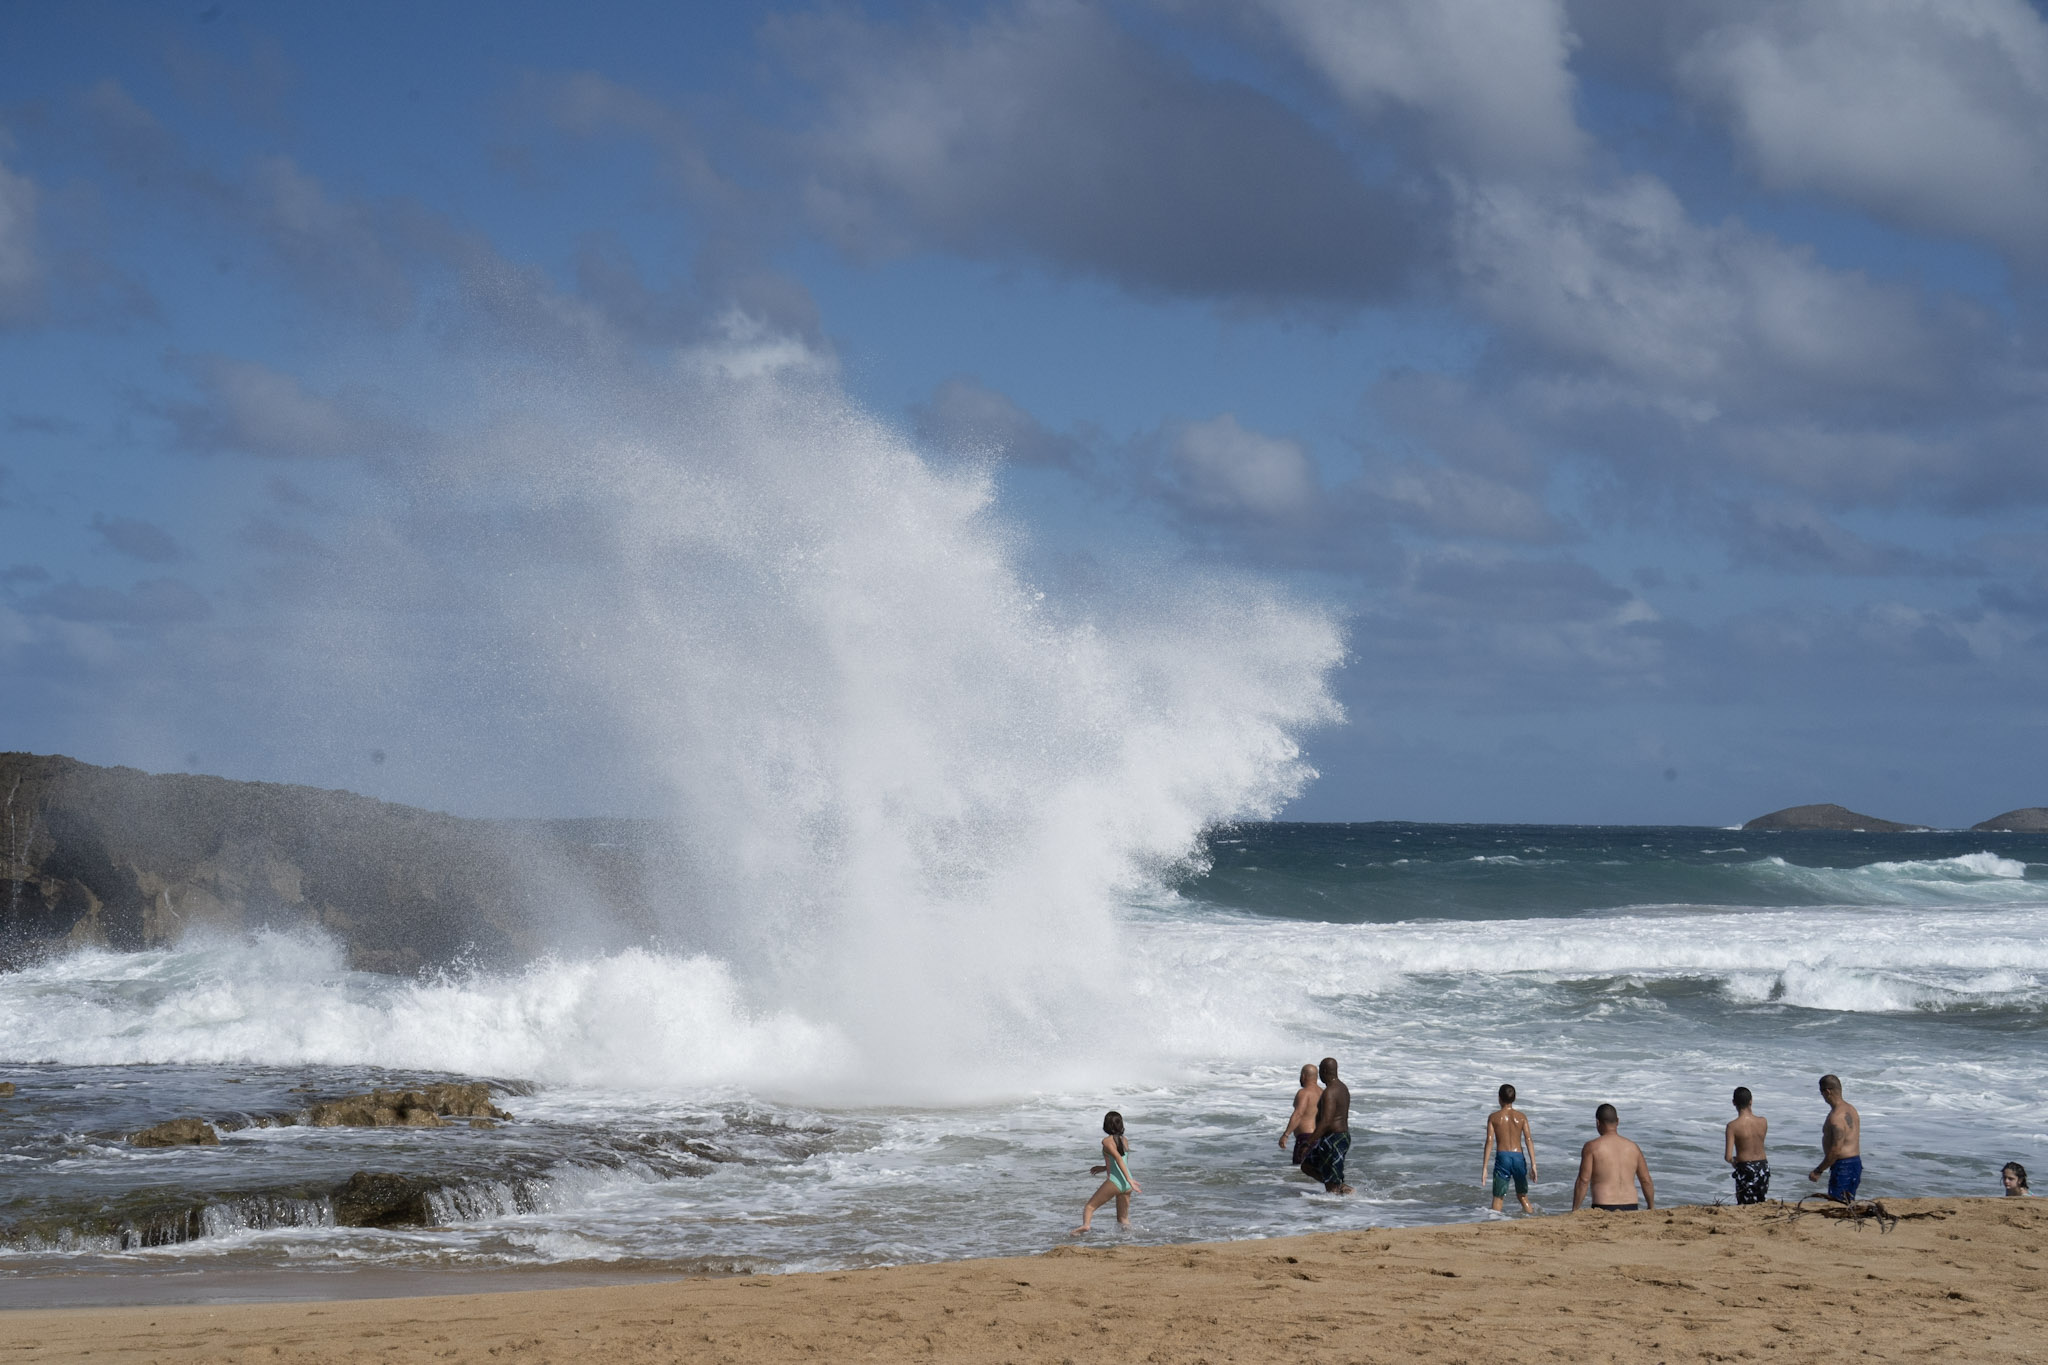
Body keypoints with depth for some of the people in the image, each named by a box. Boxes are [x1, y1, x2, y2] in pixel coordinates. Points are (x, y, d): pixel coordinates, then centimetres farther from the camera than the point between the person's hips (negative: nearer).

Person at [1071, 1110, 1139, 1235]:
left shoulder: (1107, 1141, -4)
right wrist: (1103, 1168, 33)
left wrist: (1129, 1179, -21)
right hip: (1127, 1186, 6)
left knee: (1090, 1206, 1)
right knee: (1123, 1218, 17)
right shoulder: (1124, 1141, 15)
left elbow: (1118, 1159, -16)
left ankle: (1086, 1224, -23)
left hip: (1114, 1182, -6)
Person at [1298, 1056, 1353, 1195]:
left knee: (1331, 1186, -4)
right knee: (1307, 1165, 17)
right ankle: (1341, 1187, 11)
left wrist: (1309, 1144, -25)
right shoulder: (1343, 1088, 12)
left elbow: (1325, 1122, -27)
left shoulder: (1329, 1092, -20)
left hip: (1333, 1140, -11)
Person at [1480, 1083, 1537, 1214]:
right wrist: (1533, 1164, -3)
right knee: (1522, 1195, 19)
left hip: (1502, 1157, -2)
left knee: (1498, 1198, 4)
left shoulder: (1493, 1117, 1)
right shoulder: (1521, 1117, 5)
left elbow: (1489, 1142, -5)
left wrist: (1484, 1168, -5)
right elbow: (1529, 1140, -2)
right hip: (1518, 1157, 2)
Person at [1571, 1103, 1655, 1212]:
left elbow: (1583, 1181, -5)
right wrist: (1651, 1209, 25)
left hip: (1603, 1208, -4)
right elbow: (1646, 1181, 15)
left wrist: (1574, 1211, 0)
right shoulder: (1633, 1147, 12)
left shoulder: (1592, 1147, -1)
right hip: (1630, 1209, 4)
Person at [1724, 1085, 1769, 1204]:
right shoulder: (1763, 1122, -3)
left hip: (1746, 1169, -4)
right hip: (1763, 1167, 4)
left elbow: (1728, 1156, -17)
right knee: (1761, 1205, 18)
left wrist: (1733, 1161, 4)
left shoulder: (1733, 1126, -14)